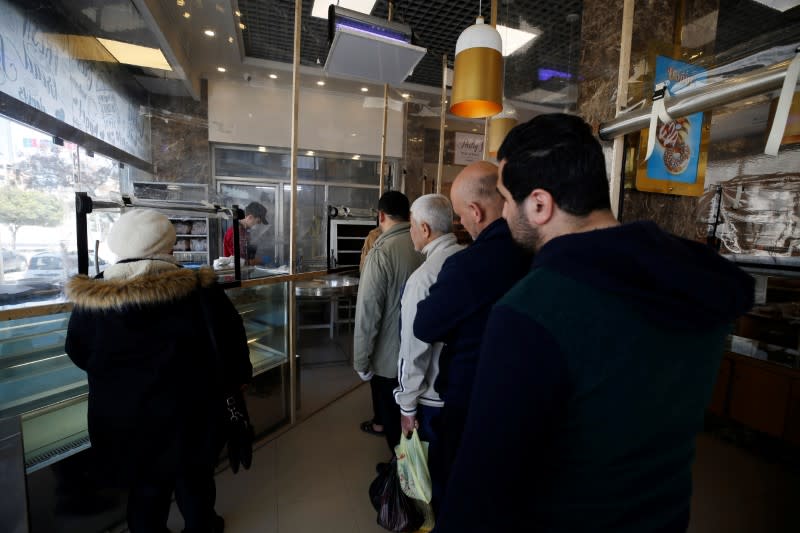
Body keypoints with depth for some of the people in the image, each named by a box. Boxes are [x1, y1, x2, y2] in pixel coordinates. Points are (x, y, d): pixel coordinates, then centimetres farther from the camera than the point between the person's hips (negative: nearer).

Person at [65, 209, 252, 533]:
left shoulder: (91, 297, -12)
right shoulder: (197, 289, -21)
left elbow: (78, 352, 4)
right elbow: (229, 342, -12)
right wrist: (236, 377, 6)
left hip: (122, 414, 2)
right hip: (188, 410, -1)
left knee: (144, 485, 24)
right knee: (194, 478, 23)